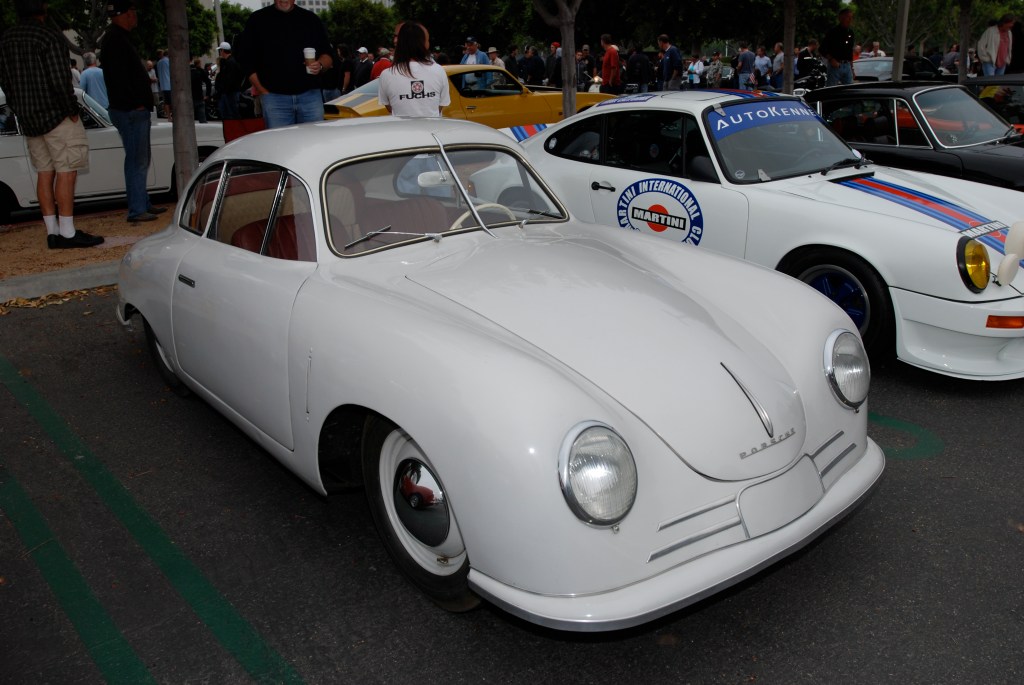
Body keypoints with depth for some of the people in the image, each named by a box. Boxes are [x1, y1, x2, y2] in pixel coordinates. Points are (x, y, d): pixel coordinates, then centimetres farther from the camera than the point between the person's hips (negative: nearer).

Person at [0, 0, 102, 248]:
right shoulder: (49, 37, -13)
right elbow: (60, 80, -19)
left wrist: (20, 110, 21)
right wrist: (72, 111, -9)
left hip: (28, 118, 8)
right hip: (56, 115, -8)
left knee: (45, 172, 10)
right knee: (66, 171, -6)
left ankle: (52, 232, 11)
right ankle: (67, 233, -8)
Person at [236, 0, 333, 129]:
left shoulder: (311, 19, 13)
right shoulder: (257, 20, 8)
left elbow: (328, 55, 15)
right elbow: (246, 60, 6)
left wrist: (320, 65, -10)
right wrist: (263, 91, -4)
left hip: (310, 95, 2)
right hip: (273, 97, -1)